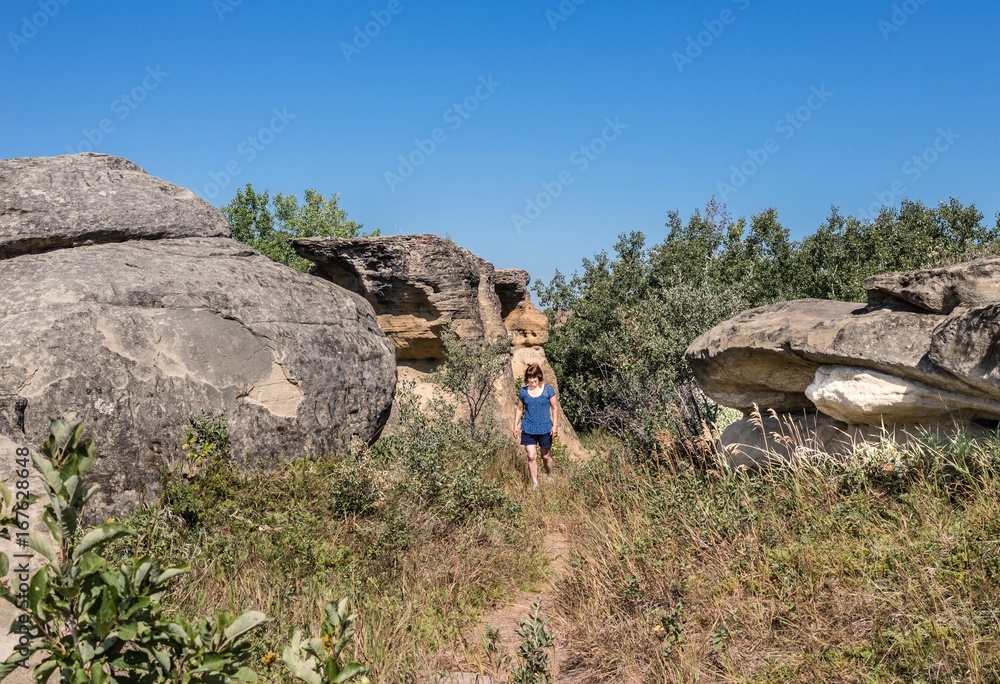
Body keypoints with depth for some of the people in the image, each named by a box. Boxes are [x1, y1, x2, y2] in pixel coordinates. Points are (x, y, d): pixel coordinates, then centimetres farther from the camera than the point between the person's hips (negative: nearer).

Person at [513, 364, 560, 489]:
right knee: (532, 456, -5)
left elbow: (555, 408, -1)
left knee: (545, 456, 11)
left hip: (545, 428, -1)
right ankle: (534, 483, 4)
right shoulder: (523, 391, 2)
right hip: (528, 429, 1)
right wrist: (516, 425, 9)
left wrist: (555, 425, -7)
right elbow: (519, 409, 12)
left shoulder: (548, 389, -4)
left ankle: (549, 477, 36)